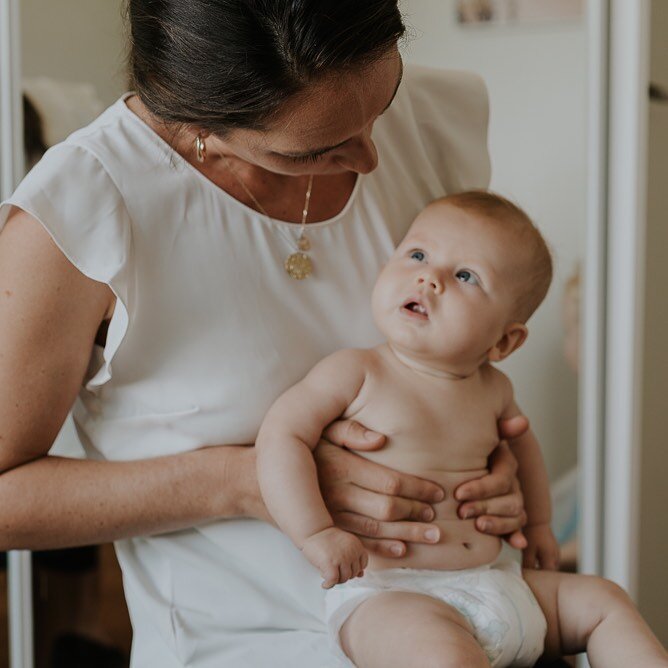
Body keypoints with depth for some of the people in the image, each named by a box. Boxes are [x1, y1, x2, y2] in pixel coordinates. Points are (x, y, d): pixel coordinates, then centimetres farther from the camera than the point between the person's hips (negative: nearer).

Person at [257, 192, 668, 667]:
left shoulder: (492, 389, 11)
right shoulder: (355, 374, -6)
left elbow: (519, 439, 33)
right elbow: (281, 436, -12)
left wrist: (538, 524, 31)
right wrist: (317, 533, -22)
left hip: (497, 583, 7)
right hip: (388, 598, -7)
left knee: (600, 600, 10)